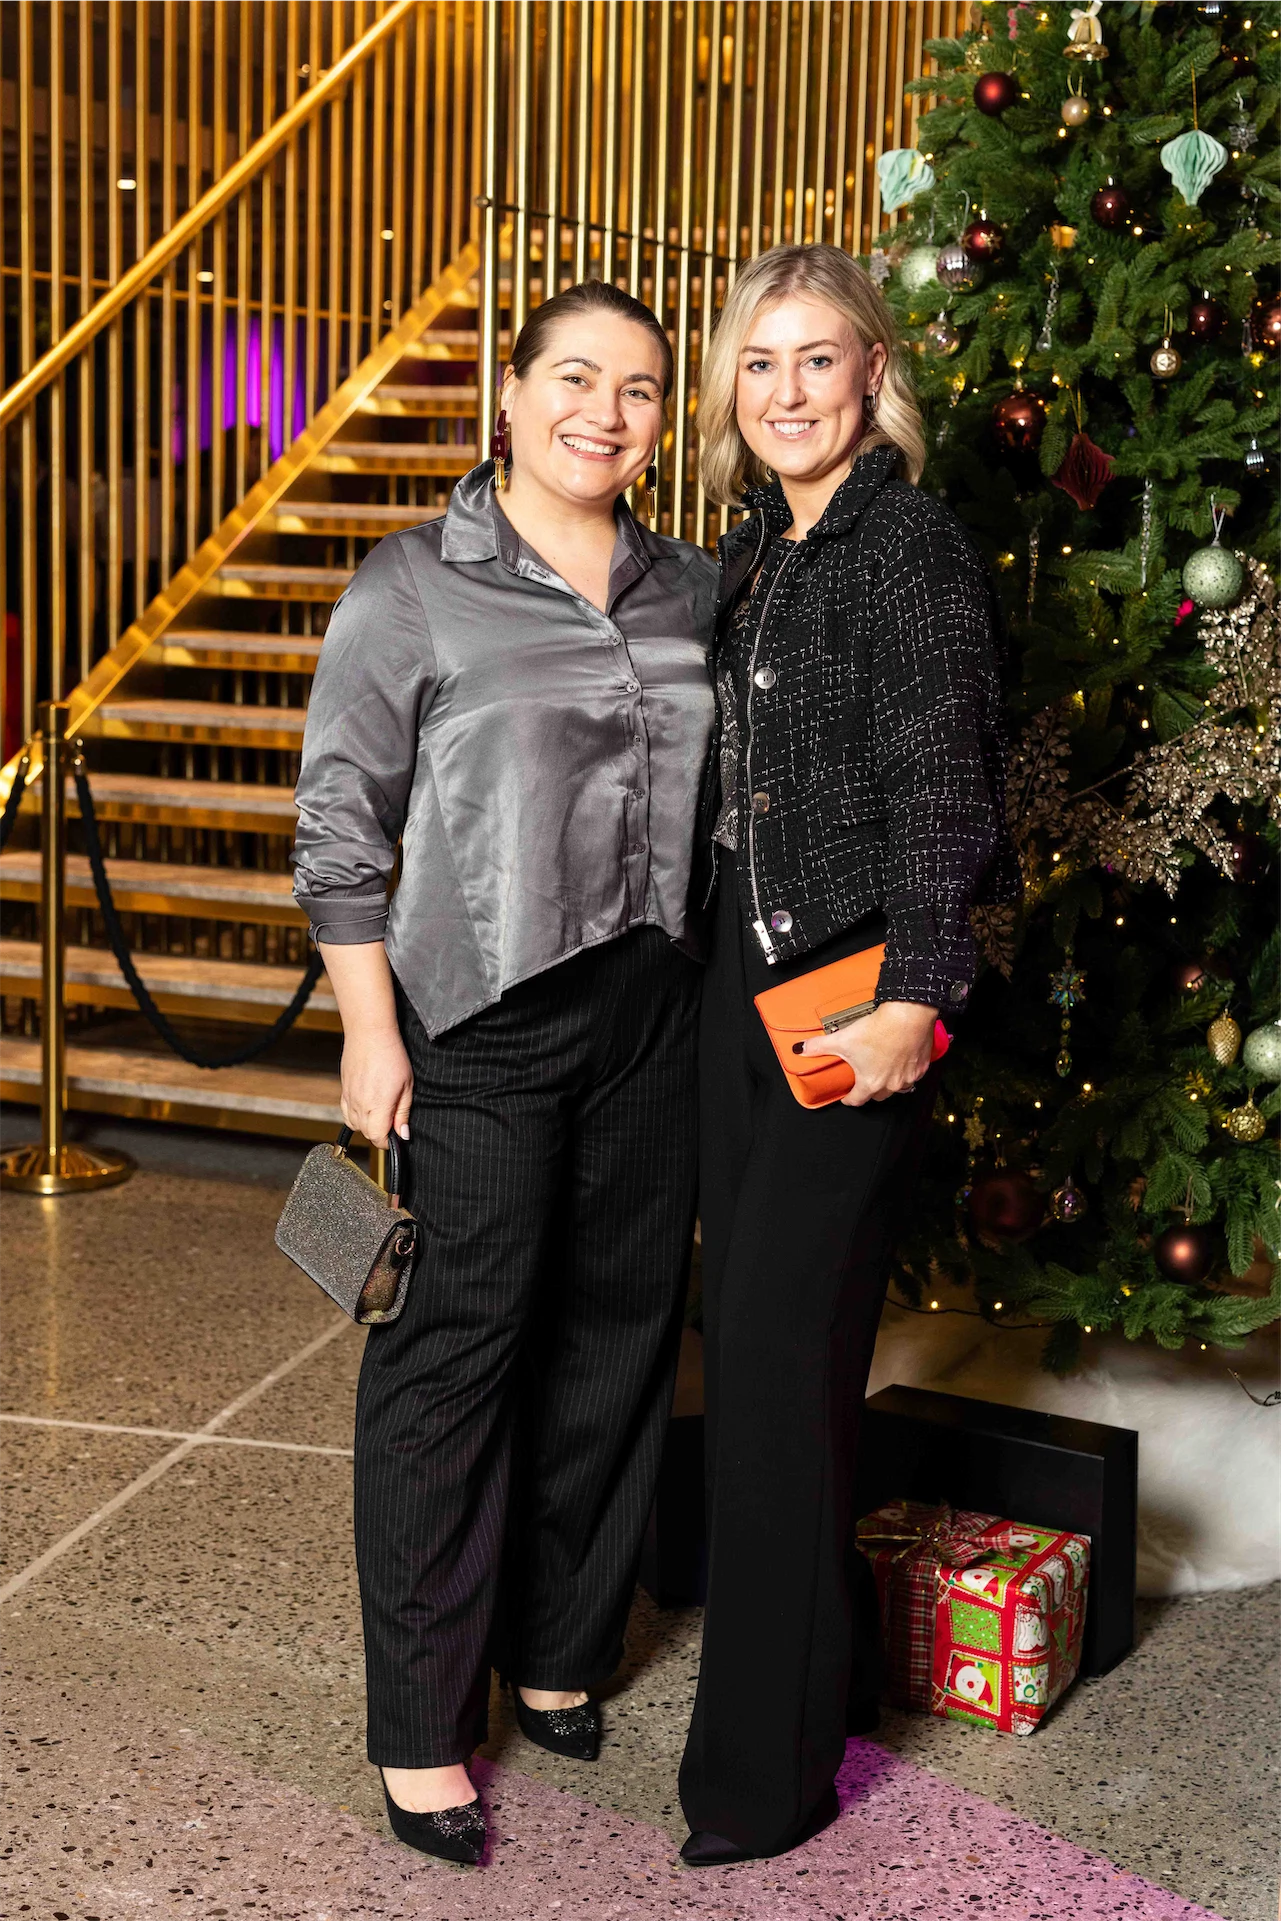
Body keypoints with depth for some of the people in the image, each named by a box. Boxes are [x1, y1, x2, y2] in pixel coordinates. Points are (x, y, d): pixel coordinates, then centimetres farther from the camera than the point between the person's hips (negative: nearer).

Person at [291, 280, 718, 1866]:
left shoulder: (691, 590, 10)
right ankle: (423, 1723, 9)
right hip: (482, 1021, -5)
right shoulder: (412, 587, -4)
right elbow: (340, 827, -5)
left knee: (617, 1325, 11)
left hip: (655, 1013, 5)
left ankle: (558, 1647, 30)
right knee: (458, 1341, -3)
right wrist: (370, 1033, -10)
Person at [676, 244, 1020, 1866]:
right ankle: (827, 1660, 34)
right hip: (741, 983, 8)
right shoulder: (750, 555, 13)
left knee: (779, 1354, -5)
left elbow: (939, 787, -18)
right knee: (747, 1333, 14)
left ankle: (767, 1764, 9)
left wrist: (917, 999, -27)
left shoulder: (910, 545, -11)